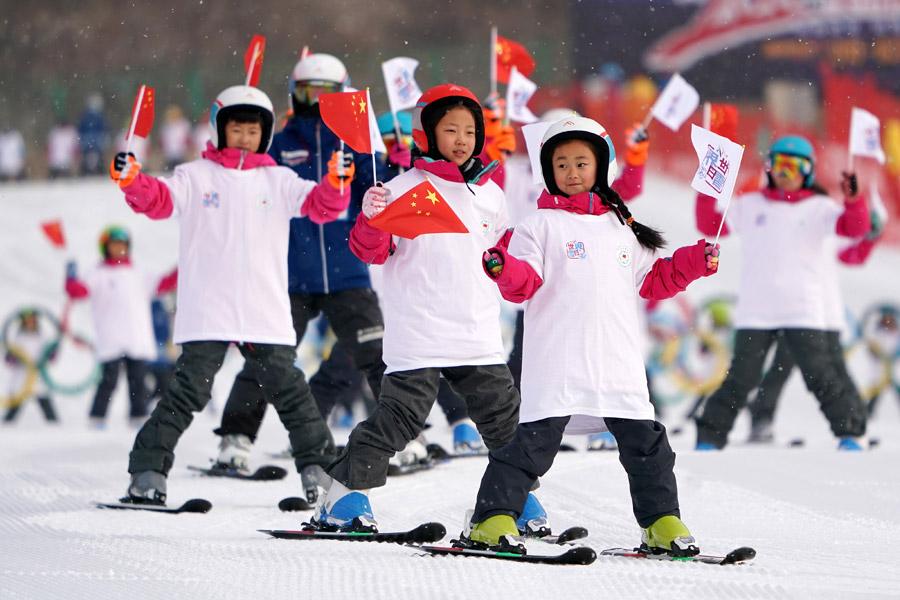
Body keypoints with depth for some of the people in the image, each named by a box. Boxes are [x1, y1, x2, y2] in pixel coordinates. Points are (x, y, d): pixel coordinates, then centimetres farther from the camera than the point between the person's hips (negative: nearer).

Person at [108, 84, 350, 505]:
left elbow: (319, 205, 3)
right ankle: (147, 472, -4)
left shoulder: (277, 181, 13)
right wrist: (131, 180, -29)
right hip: (207, 312, -2)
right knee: (188, 392, -7)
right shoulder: (196, 177, 6)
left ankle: (319, 468, 17)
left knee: (289, 391, 7)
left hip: (267, 314, 2)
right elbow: (159, 199, -8)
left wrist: (337, 184, -19)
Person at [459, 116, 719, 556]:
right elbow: (525, 283, -5)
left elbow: (651, 282, 25)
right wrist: (505, 270, -26)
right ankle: (493, 517, -3)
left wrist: (693, 263, 13)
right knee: (536, 438, -10)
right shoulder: (542, 224, 5)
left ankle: (662, 523, 14)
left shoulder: (621, 228, 20)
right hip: (557, 365, -4)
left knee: (645, 443, 4)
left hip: (619, 366, 4)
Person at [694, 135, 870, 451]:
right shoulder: (750, 206, 14)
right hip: (756, 312, 2)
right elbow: (710, 225, 15)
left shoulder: (819, 208, 5)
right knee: (742, 377, -1)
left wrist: (853, 199, -27)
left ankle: (850, 431, 7)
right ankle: (710, 436, 7)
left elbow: (855, 227, -9)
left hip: (807, 312, -2)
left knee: (822, 374, -4)